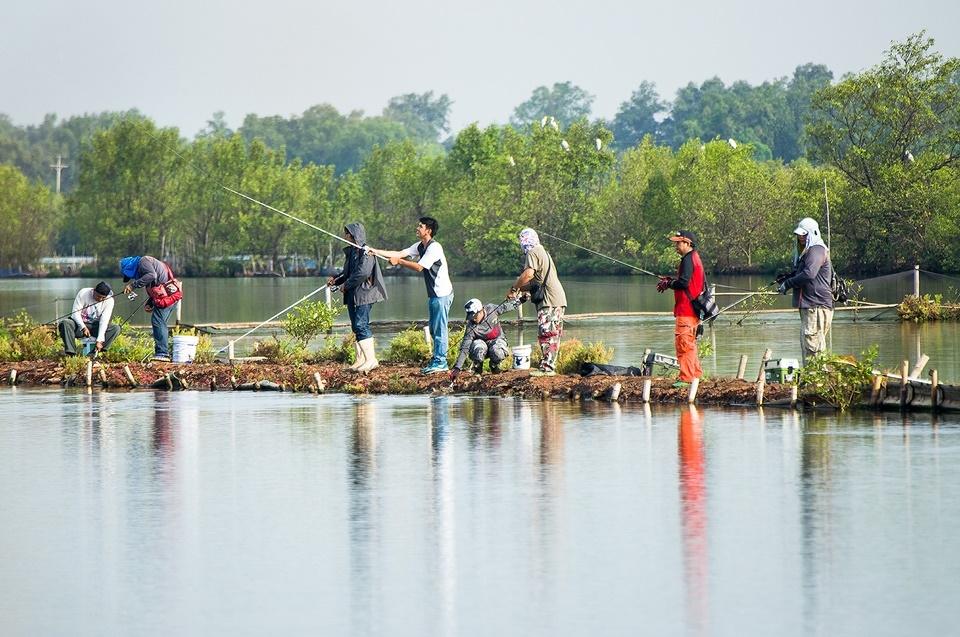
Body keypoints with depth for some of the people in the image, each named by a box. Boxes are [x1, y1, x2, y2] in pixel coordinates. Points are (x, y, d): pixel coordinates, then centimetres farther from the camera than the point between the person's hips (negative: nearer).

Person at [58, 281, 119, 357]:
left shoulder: (109, 300, -14)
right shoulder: (84, 293, -17)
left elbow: (104, 321, -19)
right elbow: (76, 313, -17)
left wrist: (99, 340, -28)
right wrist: (83, 327, -32)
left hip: (95, 326, 2)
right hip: (80, 323, -2)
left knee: (116, 329, -23)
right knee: (65, 323, -33)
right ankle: (71, 353, -37)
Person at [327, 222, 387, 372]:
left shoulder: (365, 252, -12)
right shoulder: (351, 252, 16)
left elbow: (363, 272, -22)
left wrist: (346, 284, -13)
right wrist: (336, 280, 8)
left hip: (363, 293, -10)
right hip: (352, 295, 10)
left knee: (361, 326, -13)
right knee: (356, 327, 10)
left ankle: (371, 359, -12)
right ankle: (361, 360, 14)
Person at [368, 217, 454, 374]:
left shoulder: (434, 248, -17)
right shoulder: (420, 246, 12)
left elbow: (419, 267, -22)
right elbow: (400, 254, 8)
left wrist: (399, 261, -15)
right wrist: (376, 252, 1)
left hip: (442, 294, -10)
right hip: (433, 294, 10)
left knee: (439, 329, -8)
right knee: (434, 330, 12)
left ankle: (440, 362, -6)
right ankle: (437, 360, 17)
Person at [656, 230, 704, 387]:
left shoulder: (688, 260, -14)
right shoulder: (695, 258, 18)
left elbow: (683, 283, -22)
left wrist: (668, 284, -6)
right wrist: (670, 281, 13)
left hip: (686, 309, -11)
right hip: (692, 309, 11)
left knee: (683, 343, -11)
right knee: (690, 343, 19)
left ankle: (686, 378, -13)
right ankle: (696, 374, 25)